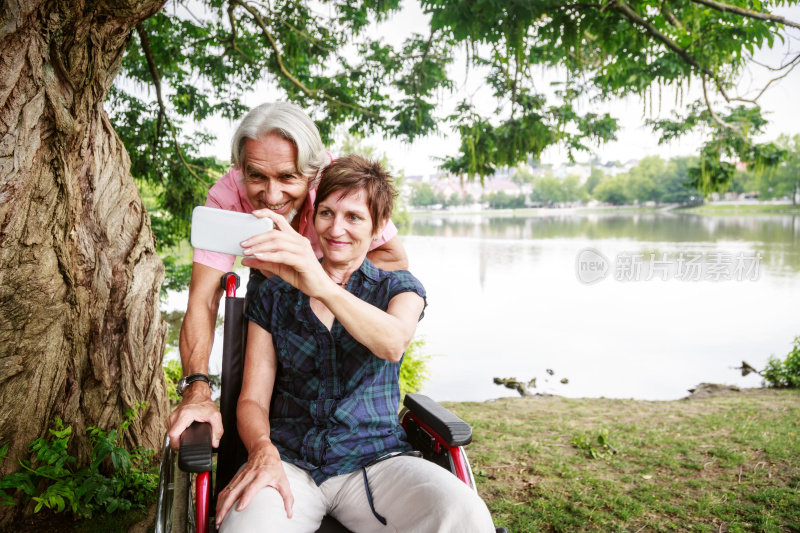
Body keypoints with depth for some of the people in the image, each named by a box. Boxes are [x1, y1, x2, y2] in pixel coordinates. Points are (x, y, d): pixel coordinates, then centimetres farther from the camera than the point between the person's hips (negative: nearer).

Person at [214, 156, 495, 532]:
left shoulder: (400, 287, 9)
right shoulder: (272, 295, 12)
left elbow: (393, 343, -16)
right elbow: (253, 399, 6)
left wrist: (321, 286, -34)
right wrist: (263, 452, -17)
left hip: (375, 460, 0)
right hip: (289, 460, 1)